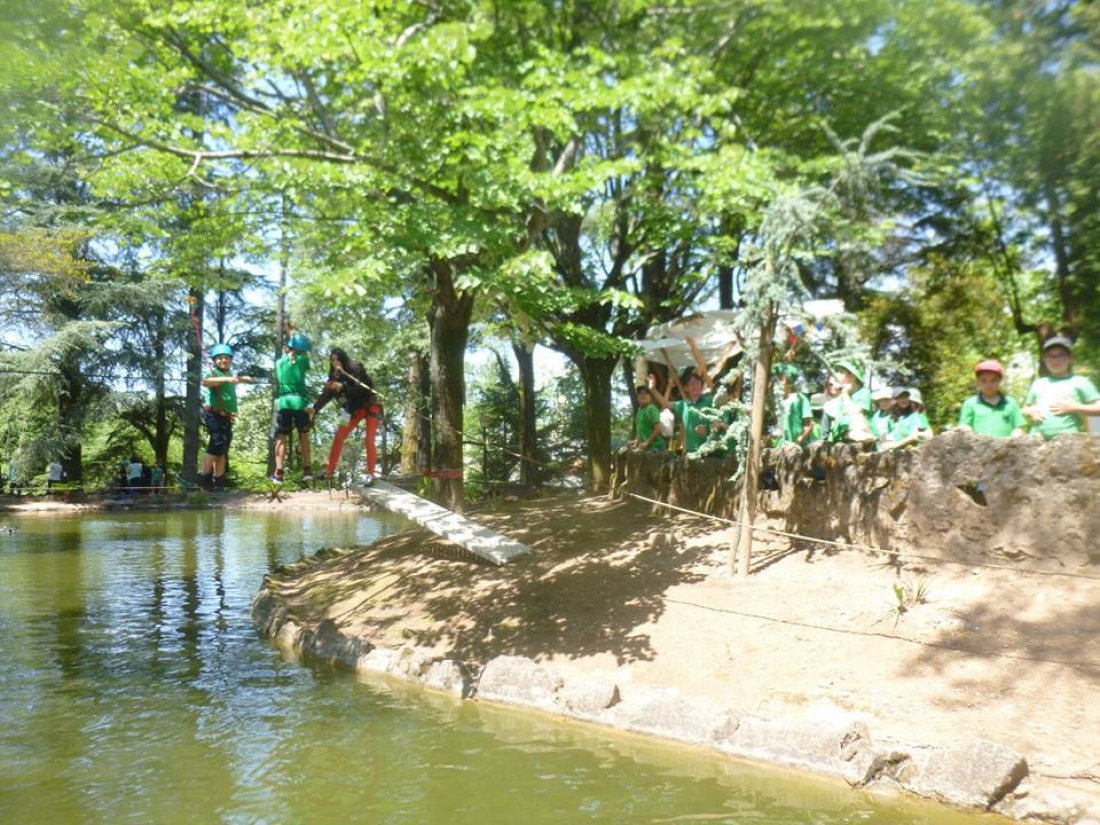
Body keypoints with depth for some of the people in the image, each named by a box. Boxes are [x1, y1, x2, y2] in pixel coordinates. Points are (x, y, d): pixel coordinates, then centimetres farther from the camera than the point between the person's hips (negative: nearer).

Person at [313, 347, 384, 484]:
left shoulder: (356, 368, -18)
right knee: (338, 437, -1)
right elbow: (327, 394, -7)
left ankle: (370, 474, -5)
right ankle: (329, 471, 6)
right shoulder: (336, 375, -2)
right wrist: (315, 409, -19)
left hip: (370, 407, -6)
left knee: (369, 440, -14)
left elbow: (363, 388, -27)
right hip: (354, 409, 6)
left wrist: (342, 387, -35)